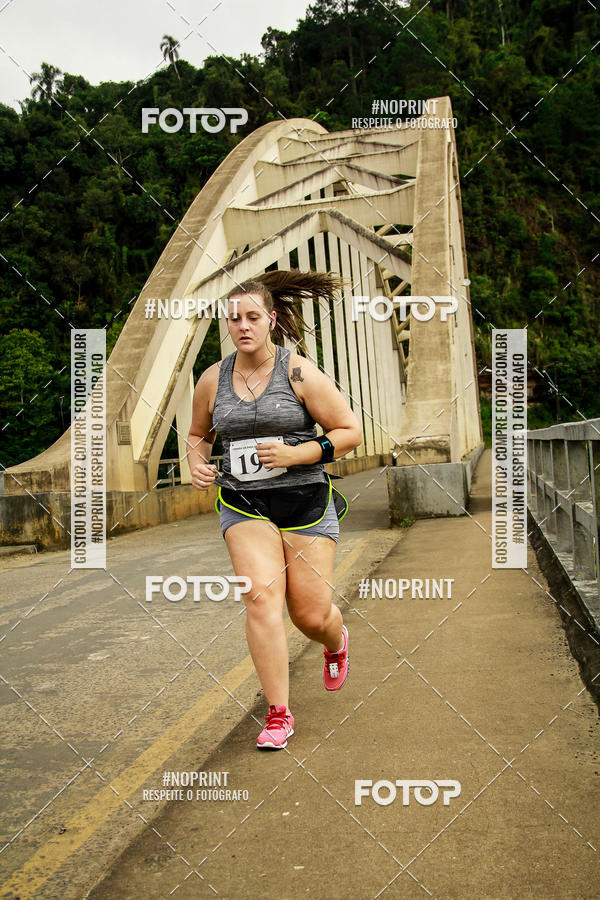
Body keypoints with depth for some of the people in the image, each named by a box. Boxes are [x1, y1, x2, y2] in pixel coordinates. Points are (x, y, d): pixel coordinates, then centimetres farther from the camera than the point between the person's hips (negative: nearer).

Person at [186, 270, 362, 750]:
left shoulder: (300, 373, -6)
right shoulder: (213, 379, 5)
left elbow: (350, 431, -4)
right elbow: (198, 434, 23)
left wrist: (295, 454, -16)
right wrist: (197, 464, 1)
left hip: (305, 501, -2)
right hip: (244, 506, 2)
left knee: (312, 615, 2)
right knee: (262, 595, -18)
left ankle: (337, 640, 42)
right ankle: (279, 714, -5)